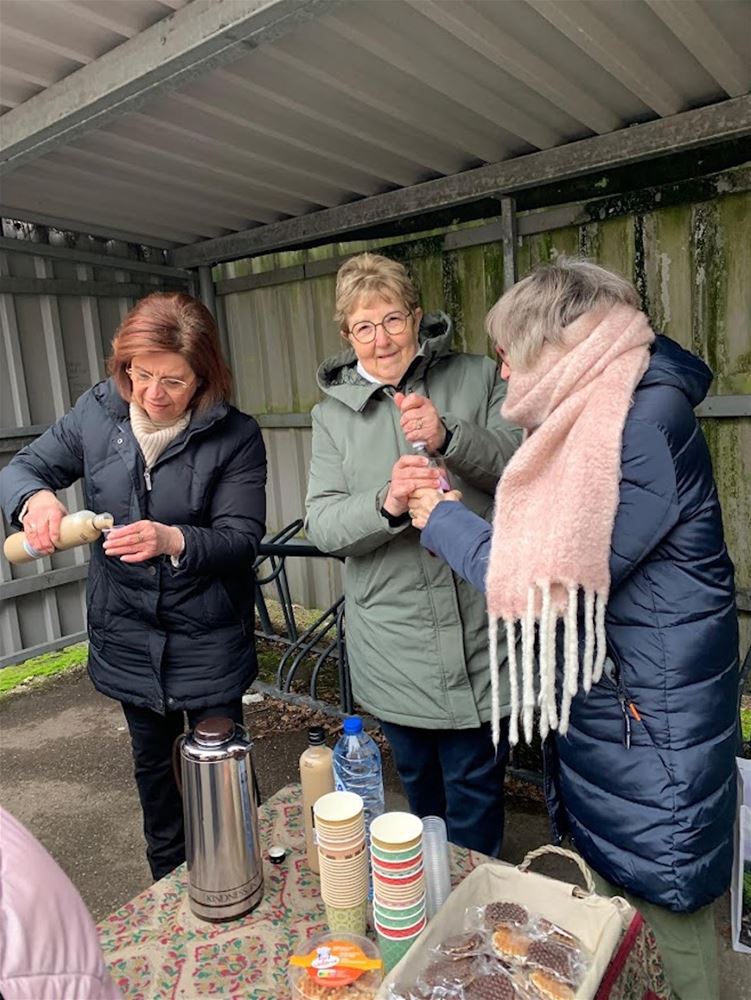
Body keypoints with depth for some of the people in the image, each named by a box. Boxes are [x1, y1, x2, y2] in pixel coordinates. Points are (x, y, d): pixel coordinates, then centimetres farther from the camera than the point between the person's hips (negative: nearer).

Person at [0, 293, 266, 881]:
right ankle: (170, 890, 47)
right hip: (127, 634, 4)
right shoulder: (97, 413, -5)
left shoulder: (236, 436, -15)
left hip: (208, 639, -3)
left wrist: (174, 540, -36)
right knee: (153, 766, 22)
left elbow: (242, 538, -17)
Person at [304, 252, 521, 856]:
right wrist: (386, 503, -25)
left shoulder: (478, 380, 1)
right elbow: (323, 527, -4)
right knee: (420, 787, 21)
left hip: (476, 631, -2)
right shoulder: (333, 414, 4)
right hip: (392, 642, 2)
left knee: (474, 794, 10)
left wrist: (449, 437, -25)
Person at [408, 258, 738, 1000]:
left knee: (665, 903, 12)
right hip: (594, 700, 9)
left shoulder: (647, 421, -24)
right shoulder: (596, 416, 6)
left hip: (651, 716, -9)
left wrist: (439, 518, -13)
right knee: (600, 889, 23)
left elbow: (549, 584, -25)